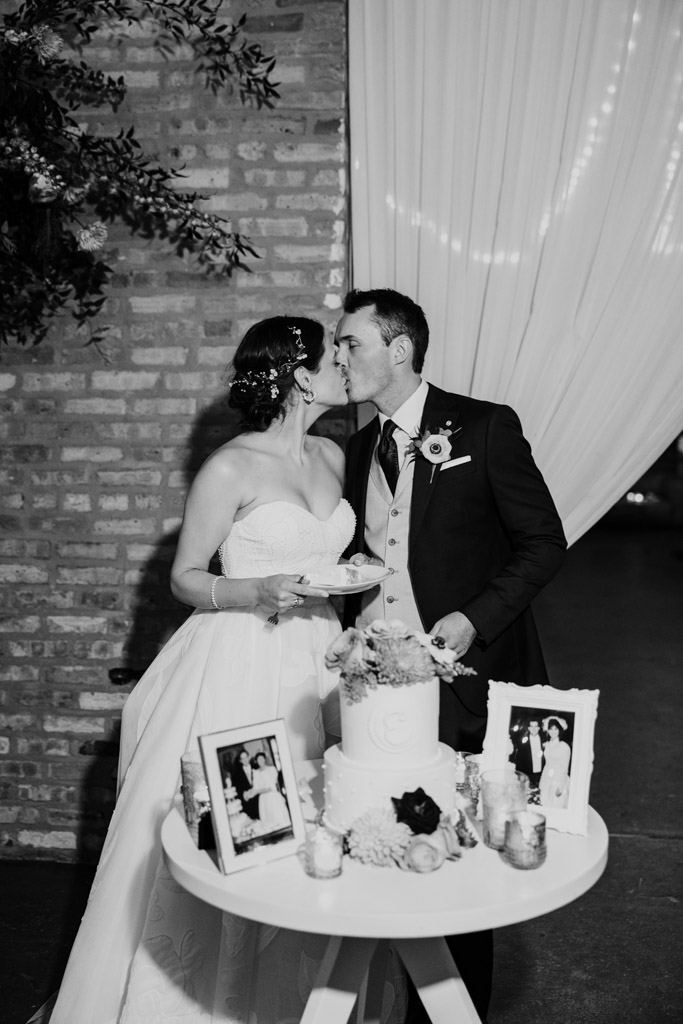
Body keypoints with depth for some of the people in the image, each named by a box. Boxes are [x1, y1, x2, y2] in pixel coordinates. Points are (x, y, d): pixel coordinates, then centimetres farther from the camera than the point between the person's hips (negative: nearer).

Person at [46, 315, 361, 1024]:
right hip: (240, 665, -6)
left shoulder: (332, 457, 9)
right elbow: (184, 578, -5)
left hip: (316, 660, 6)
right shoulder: (230, 469, -10)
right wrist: (254, 593, -20)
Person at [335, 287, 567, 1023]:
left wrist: (475, 618, -15)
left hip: (463, 674, -4)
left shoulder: (485, 428, -5)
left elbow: (544, 542, -5)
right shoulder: (357, 450, 13)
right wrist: (340, 584, 3)